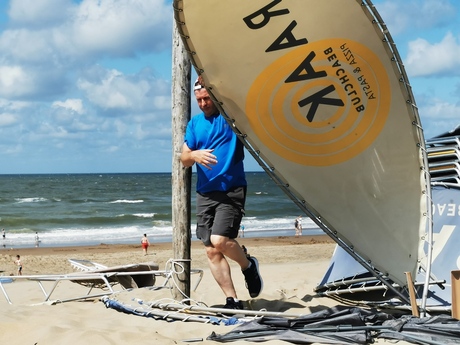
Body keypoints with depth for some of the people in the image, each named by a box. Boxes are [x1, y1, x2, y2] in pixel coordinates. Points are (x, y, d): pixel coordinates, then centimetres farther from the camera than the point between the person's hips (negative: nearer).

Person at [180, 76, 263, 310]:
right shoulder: (195, 123, 12)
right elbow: (184, 159, 9)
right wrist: (194, 155, -14)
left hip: (231, 190, -5)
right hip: (205, 192, 5)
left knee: (219, 241, -20)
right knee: (211, 250, 0)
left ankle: (248, 266, 10)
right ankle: (232, 300, 6)